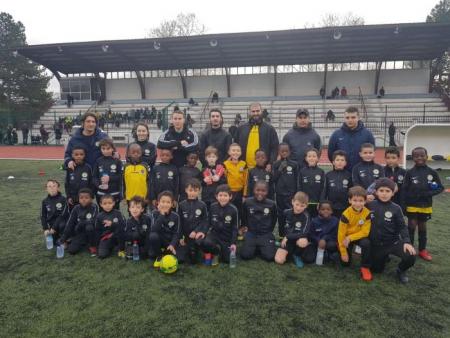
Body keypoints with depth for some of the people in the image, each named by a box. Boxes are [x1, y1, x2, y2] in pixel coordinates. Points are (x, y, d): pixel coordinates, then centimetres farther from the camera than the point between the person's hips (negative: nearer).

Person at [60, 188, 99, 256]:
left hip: (91, 232, -3)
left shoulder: (94, 207, -14)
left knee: (89, 227, -36)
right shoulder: (76, 208, -2)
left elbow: (93, 221, -25)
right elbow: (70, 223, -2)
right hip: (80, 233, 3)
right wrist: (63, 238, -7)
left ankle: (93, 246, -12)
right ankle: (84, 243, 16)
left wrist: (81, 224, -19)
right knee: (71, 250, -17)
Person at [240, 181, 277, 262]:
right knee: (245, 255, -17)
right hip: (251, 233, 1)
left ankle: (262, 248, 15)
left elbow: (274, 219, 10)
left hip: (266, 234, 0)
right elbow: (244, 218, 11)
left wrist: (269, 230, 10)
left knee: (270, 257, -18)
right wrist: (248, 227, 10)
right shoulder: (247, 202, -5)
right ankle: (255, 248, 15)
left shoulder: (271, 204, -6)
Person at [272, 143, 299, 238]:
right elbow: (273, 179, -1)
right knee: (281, 215, 9)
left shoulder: (294, 164, -1)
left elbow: (296, 180, 2)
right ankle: (281, 235, 19)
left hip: (290, 194, -1)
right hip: (279, 194, 2)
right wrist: (280, 170, -12)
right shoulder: (276, 164, 2)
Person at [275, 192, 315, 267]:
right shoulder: (286, 212, -5)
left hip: (299, 240, -2)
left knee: (303, 241, -39)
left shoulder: (306, 217, -15)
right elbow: (282, 226, 15)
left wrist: (287, 237, -21)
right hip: (287, 241, 2)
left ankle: (297, 254, -5)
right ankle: (290, 252, 9)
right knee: (279, 260, -22)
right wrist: (285, 238, 6)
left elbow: (304, 234, -25)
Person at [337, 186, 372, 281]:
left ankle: (365, 267, -14)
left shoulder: (367, 213, -20)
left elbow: (365, 232, -18)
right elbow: (341, 233, -19)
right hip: (346, 238, -1)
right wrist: (343, 253, -16)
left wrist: (350, 238, -29)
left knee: (366, 243, -33)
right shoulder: (346, 214, -26)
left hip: (359, 236, 1)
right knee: (345, 263, -1)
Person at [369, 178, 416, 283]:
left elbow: (402, 227, -6)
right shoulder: (370, 205, -6)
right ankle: (385, 257, 41)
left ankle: (401, 270, 8)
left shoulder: (396, 208, -7)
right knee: (376, 270, 8)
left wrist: (407, 241, -22)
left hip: (393, 242, -1)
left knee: (410, 256, -27)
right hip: (376, 245, 1)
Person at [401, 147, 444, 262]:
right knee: (411, 226, 4)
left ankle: (422, 250, 26)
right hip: (411, 205, -2)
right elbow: (404, 190, -6)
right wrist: (403, 205, -9)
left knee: (422, 227, 14)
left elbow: (440, 187, 2)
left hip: (425, 206, 2)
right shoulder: (410, 172, -6)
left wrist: (429, 193, -15)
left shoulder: (432, 172, -3)